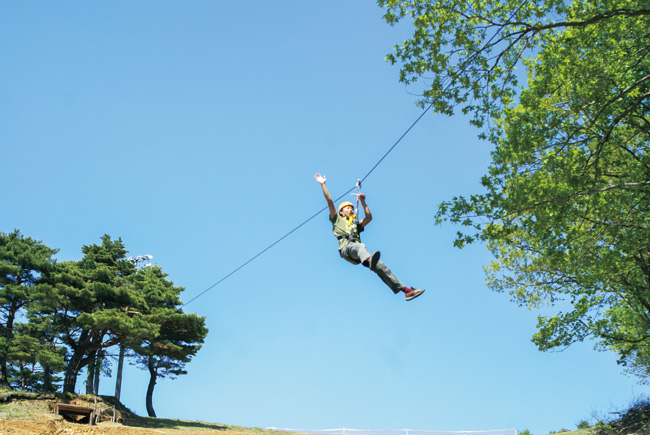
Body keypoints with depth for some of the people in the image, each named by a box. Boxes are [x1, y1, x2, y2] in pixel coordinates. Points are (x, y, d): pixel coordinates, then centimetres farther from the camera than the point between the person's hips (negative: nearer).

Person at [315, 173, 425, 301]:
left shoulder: (356, 224, 40)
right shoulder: (337, 220, 27)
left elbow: (369, 217, 26)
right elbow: (329, 201, 20)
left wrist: (362, 202, 23)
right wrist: (323, 184, 16)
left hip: (357, 255, 5)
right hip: (346, 249, -5)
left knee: (380, 266, -12)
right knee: (360, 246, -39)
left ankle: (406, 290, -21)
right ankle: (370, 260, -76)